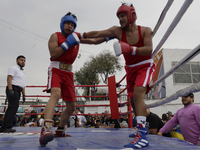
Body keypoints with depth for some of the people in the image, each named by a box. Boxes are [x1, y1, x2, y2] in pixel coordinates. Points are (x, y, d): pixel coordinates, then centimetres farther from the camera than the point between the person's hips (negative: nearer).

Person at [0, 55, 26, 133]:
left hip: (17, 91, 9)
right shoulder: (13, 68, 1)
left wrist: (24, 95, 18)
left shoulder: (22, 72, 27)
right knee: (14, 106, -20)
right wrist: (10, 90, -24)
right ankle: (8, 127, -24)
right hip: (13, 89, -9)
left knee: (11, 108, 4)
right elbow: (9, 78, -13)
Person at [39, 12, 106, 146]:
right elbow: (53, 53, -14)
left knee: (71, 106, 6)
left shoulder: (77, 36, 12)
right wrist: (68, 43, -16)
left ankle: (60, 130, 25)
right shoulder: (55, 36, 0)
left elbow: (95, 41, 14)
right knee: (56, 94, -35)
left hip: (68, 72, 5)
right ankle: (46, 129, -48)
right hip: (56, 69, -5)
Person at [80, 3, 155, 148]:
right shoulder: (117, 31, -5)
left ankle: (142, 134, -29)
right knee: (133, 100, 7)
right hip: (131, 69, 5)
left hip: (145, 66, -4)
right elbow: (97, 34, -10)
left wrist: (129, 49, -37)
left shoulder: (146, 31, -12)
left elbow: (149, 50, -25)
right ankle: (141, 129, 27)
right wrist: (81, 35, -16)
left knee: (138, 93, -28)